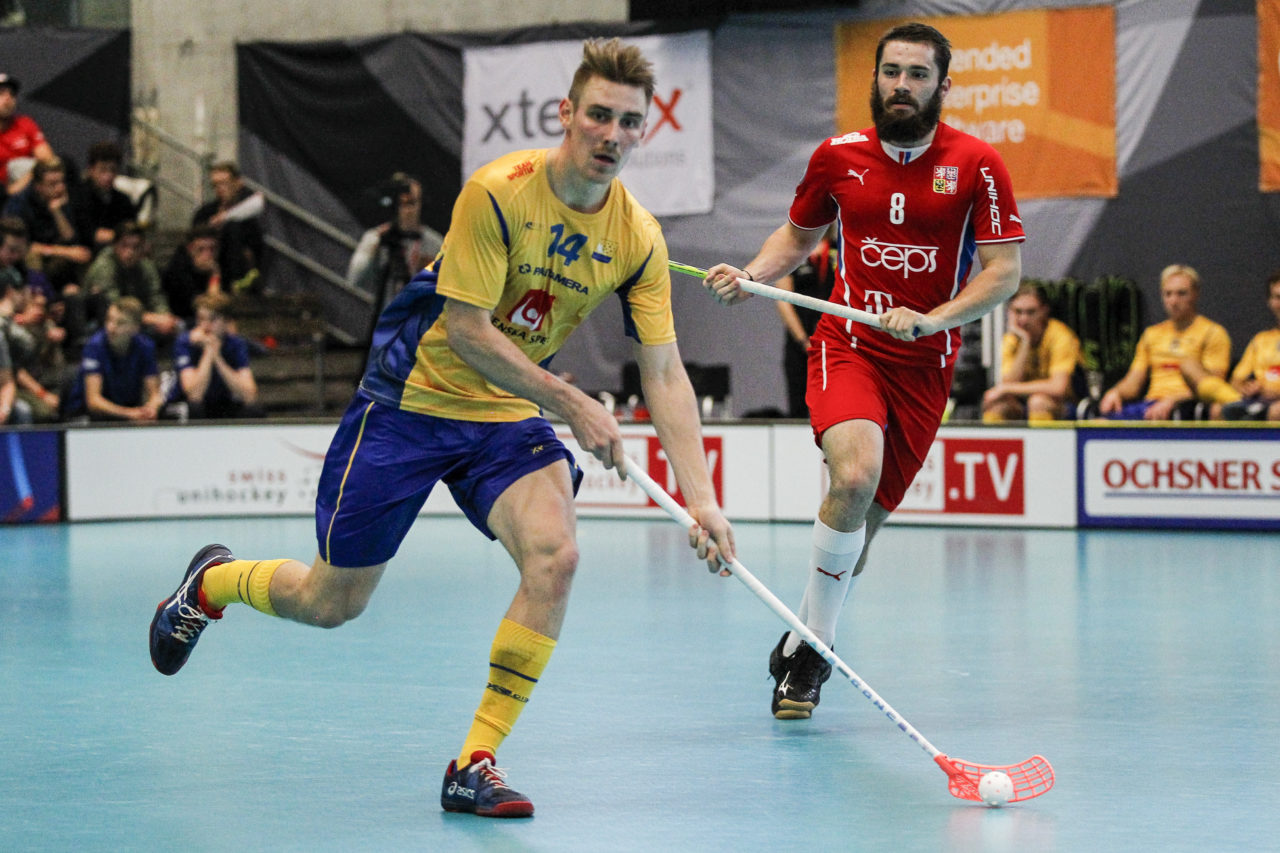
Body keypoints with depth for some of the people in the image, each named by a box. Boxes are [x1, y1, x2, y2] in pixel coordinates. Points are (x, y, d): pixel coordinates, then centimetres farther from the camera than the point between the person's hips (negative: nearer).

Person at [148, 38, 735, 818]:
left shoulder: (639, 239, -9)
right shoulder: (498, 192, -22)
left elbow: (666, 375, -9)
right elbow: (465, 329, -22)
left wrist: (702, 498, -20)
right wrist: (571, 403, -24)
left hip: (510, 419, 4)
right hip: (414, 398, -3)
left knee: (555, 554, -25)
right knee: (330, 604, 4)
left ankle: (475, 766, -12)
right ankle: (210, 582, 41)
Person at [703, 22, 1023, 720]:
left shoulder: (977, 165, -3)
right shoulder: (838, 157, 3)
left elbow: (1004, 272, -5)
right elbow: (797, 235, 20)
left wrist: (930, 319, -19)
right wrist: (749, 277, 0)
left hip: (924, 366, 1)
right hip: (846, 346, -1)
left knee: (865, 520, 5)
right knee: (854, 475, -28)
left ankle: (799, 649, 27)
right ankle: (812, 647, -15)